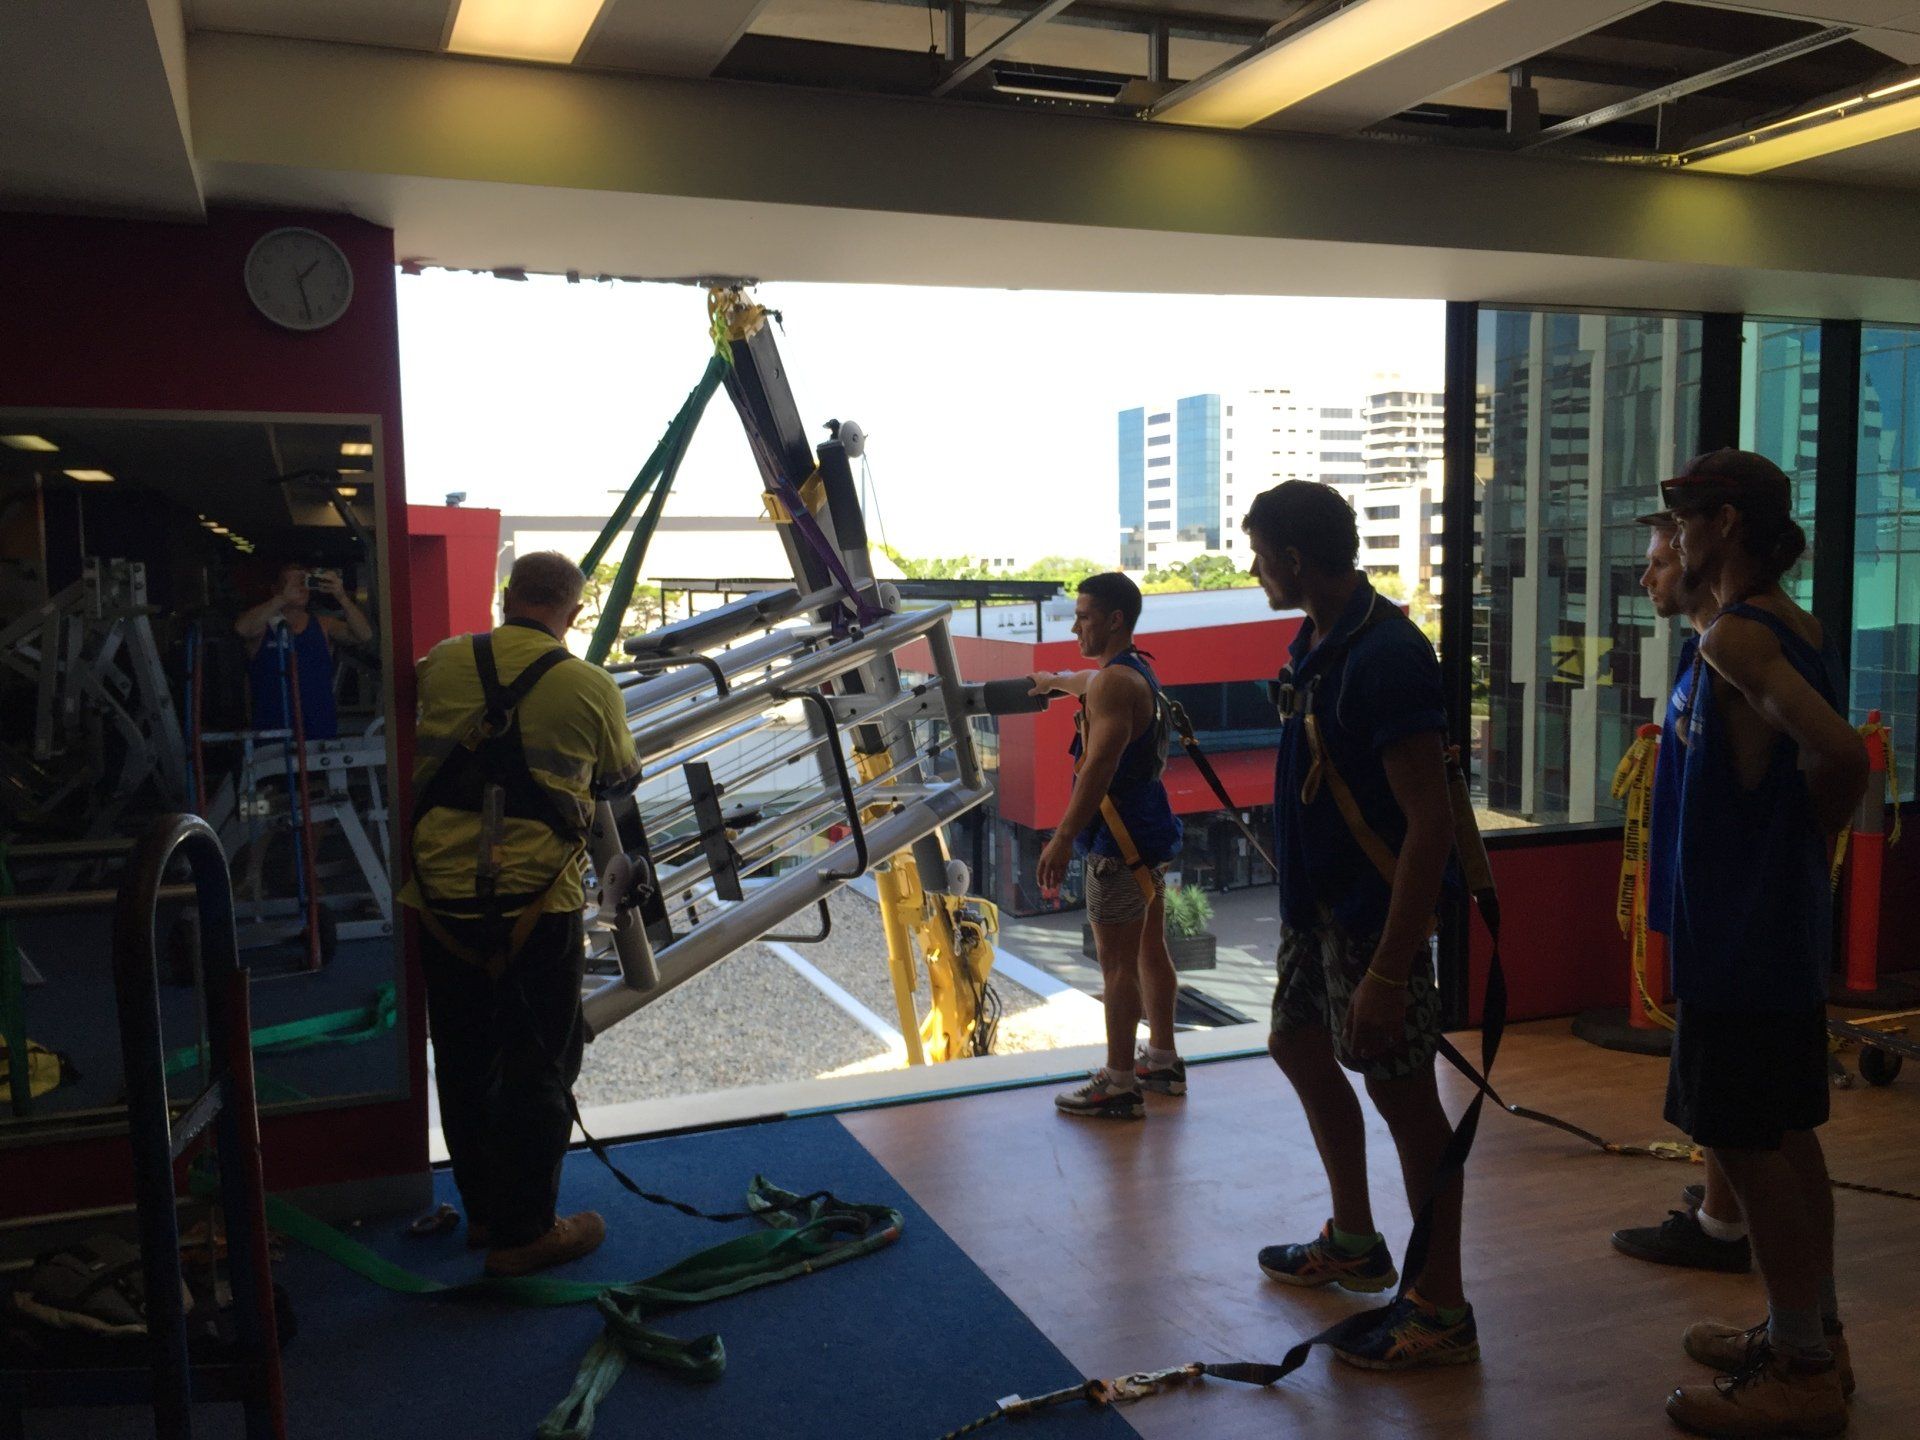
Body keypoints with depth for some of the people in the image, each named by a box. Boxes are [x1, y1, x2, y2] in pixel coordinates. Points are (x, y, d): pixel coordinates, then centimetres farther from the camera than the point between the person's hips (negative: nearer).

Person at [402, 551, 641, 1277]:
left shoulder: (443, 663, 3)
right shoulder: (590, 686, -6)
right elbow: (619, 778, 10)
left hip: (442, 899, 4)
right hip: (535, 904, -4)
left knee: (463, 1062, 17)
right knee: (538, 1069, 8)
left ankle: (483, 1210, 32)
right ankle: (524, 1231, 16)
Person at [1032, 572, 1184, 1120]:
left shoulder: (1115, 682, -18)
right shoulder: (1137, 671, 14)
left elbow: (1098, 766, -28)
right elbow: (1088, 683, 39)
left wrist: (1063, 839, -30)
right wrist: (1053, 680, 59)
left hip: (1120, 839, -11)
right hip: (1148, 830, 11)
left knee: (1117, 962, -5)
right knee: (1150, 950, 18)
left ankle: (1118, 1086, 1)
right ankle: (1162, 1060, 30)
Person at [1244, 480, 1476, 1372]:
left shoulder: (1386, 656, -23)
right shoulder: (1319, 641, 7)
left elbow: (1428, 821, -26)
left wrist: (1389, 971, -28)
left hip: (1374, 911, -10)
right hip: (1315, 901, 10)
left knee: (1401, 1092, 0)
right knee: (1300, 1050, 21)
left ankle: (1441, 1309, 16)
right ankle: (1354, 1243, 40)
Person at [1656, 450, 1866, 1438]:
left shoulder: (1737, 636, -18)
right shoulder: (1800, 631, 11)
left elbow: (1843, 754, -28)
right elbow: (1834, 762, 16)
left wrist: (1798, 840, -13)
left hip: (1742, 931, -10)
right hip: (1783, 921, 10)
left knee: (1745, 1143, 0)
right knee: (1784, 1134, 18)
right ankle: (1811, 1335, 32)